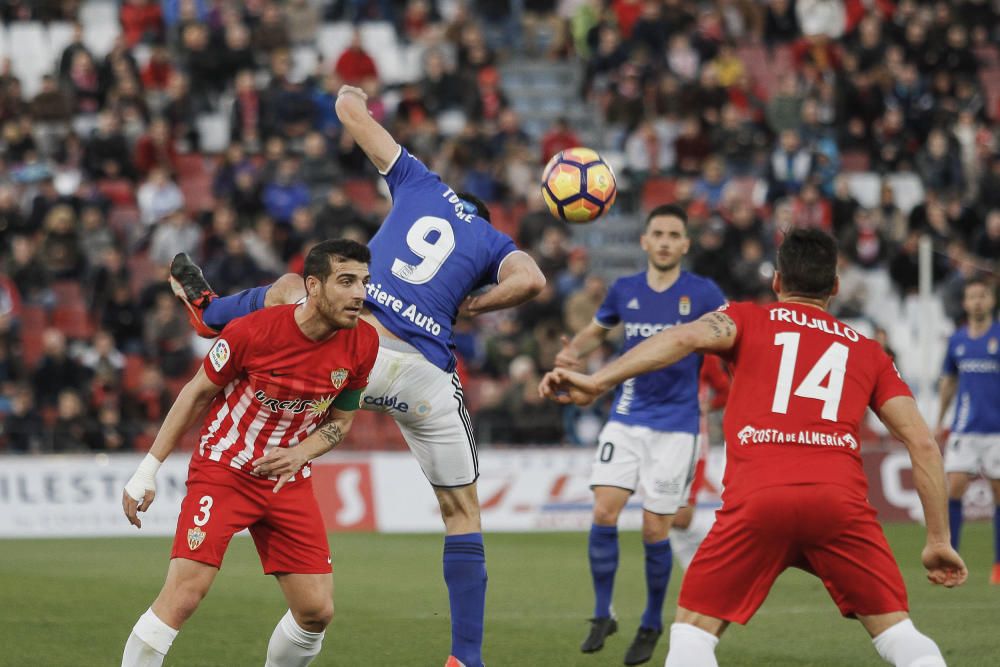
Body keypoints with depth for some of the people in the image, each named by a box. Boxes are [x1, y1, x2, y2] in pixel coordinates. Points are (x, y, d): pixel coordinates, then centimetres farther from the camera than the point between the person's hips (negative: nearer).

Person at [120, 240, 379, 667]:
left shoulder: (362, 343, -7)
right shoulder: (253, 331, -20)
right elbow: (196, 394, -6)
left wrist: (300, 453, -13)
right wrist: (147, 471, -3)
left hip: (289, 482, 5)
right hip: (222, 471, -5)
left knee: (317, 611, -1)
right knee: (182, 596, -18)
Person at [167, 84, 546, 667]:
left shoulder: (421, 185, 18)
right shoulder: (496, 244, 15)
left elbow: (349, 108, 22)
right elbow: (530, 279, -10)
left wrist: (353, 97, 46)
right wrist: (474, 305, 6)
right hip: (424, 377, 0)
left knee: (288, 290, 36)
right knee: (463, 513, 11)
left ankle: (209, 311, 63)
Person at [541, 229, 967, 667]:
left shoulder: (748, 320, 21)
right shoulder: (867, 351, 26)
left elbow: (687, 338, -1)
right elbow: (922, 441, 18)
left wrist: (596, 382, -7)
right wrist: (938, 540, 21)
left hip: (757, 499, -1)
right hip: (841, 497, 1)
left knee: (693, 630, 11)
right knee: (896, 631, 13)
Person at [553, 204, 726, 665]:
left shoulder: (703, 293, -5)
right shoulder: (624, 290, 4)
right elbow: (597, 329, 22)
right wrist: (573, 352, 1)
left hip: (676, 426, -2)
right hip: (626, 420, 2)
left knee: (655, 531, -2)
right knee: (604, 513, -11)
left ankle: (651, 624, 18)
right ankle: (602, 615, 5)